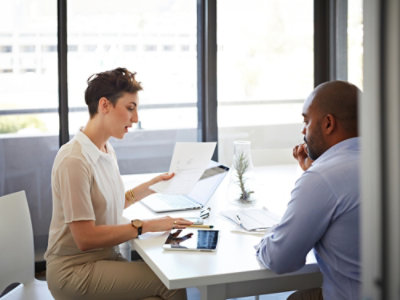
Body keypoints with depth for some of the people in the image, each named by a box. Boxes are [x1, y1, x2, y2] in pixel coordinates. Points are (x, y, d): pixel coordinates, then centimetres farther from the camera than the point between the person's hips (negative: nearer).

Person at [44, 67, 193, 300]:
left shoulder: (107, 150, 11)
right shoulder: (74, 160, -18)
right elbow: (85, 238, -20)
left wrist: (151, 185, 20)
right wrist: (146, 226, -19)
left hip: (107, 258, 8)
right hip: (75, 270, -8)